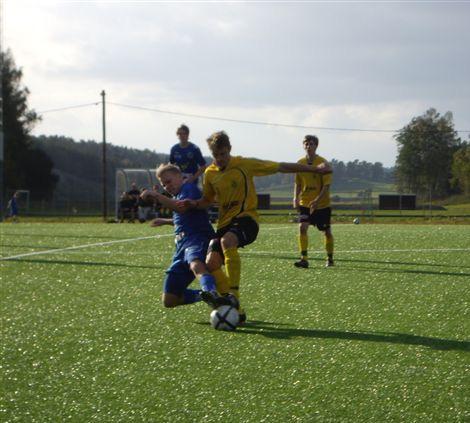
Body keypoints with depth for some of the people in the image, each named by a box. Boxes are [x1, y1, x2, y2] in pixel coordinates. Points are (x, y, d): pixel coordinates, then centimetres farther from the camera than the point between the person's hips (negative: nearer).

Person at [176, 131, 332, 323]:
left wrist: (316, 169, -1)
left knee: (227, 240, -37)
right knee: (211, 263, -15)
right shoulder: (210, 174, 8)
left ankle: (234, 294, -36)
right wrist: (193, 204, 2)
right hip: (225, 223, 5)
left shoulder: (244, 165, -5)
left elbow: (281, 167, -2)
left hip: (246, 218, -5)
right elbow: (208, 200, 25)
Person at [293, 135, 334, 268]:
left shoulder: (322, 163, -11)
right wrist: (296, 198, -7)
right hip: (305, 203, 2)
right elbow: (297, 183, 10)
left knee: (327, 231, 9)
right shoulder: (300, 163, 1)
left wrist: (317, 200, -26)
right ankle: (304, 259, -19)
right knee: (302, 227, -18)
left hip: (322, 204, -2)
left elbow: (327, 185, -14)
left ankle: (330, 259, 27)